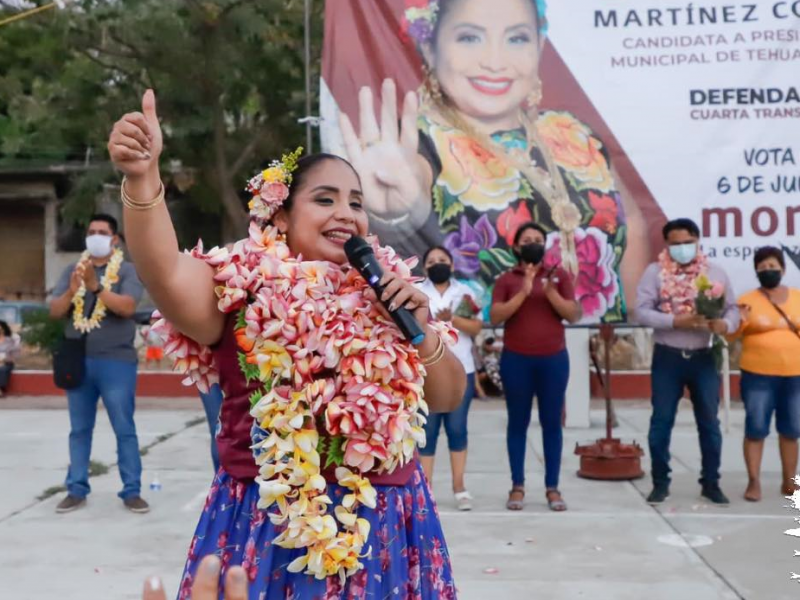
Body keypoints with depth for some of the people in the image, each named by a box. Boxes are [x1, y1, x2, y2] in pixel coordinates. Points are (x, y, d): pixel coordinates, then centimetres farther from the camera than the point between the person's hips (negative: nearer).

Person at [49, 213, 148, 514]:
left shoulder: (127, 270, -1)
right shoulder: (72, 270, 11)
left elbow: (127, 307, -15)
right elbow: (54, 311, 5)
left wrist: (96, 287, -25)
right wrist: (71, 291, -14)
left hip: (116, 361, -4)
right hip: (78, 361, 4)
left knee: (124, 428, -1)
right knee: (79, 429, 10)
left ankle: (131, 491, 5)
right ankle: (76, 490, 18)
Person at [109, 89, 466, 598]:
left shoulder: (387, 292, 8)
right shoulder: (243, 287, -4)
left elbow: (448, 398, 10)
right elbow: (167, 274, -25)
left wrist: (421, 328, -6)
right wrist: (143, 177, -40)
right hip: (268, 523, -4)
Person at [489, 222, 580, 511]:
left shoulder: (559, 275, 6)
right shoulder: (506, 279, 4)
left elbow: (574, 315, -1)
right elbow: (495, 317, -7)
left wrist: (551, 292, -16)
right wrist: (523, 292, -16)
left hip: (553, 359, 1)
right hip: (516, 360, 0)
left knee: (552, 422, 3)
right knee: (518, 422, 5)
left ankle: (552, 488, 11)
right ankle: (517, 486, 13)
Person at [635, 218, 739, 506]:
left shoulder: (716, 273, 4)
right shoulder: (655, 272, -3)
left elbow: (732, 310, 4)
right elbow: (642, 312, -12)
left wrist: (724, 325, -19)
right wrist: (677, 321, -23)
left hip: (703, 358, 2)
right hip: (667, 357, -2)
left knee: (709, 422, 8)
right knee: (661, 421, 4)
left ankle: (711, 482, 21)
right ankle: (660, 483, 16)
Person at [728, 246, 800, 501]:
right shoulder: (747, 300, -1)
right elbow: (730, 335, -4)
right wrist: (739, 321, -21)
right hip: (758, 375, -3)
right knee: (756, 429, -4)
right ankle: (753, 482, 3)